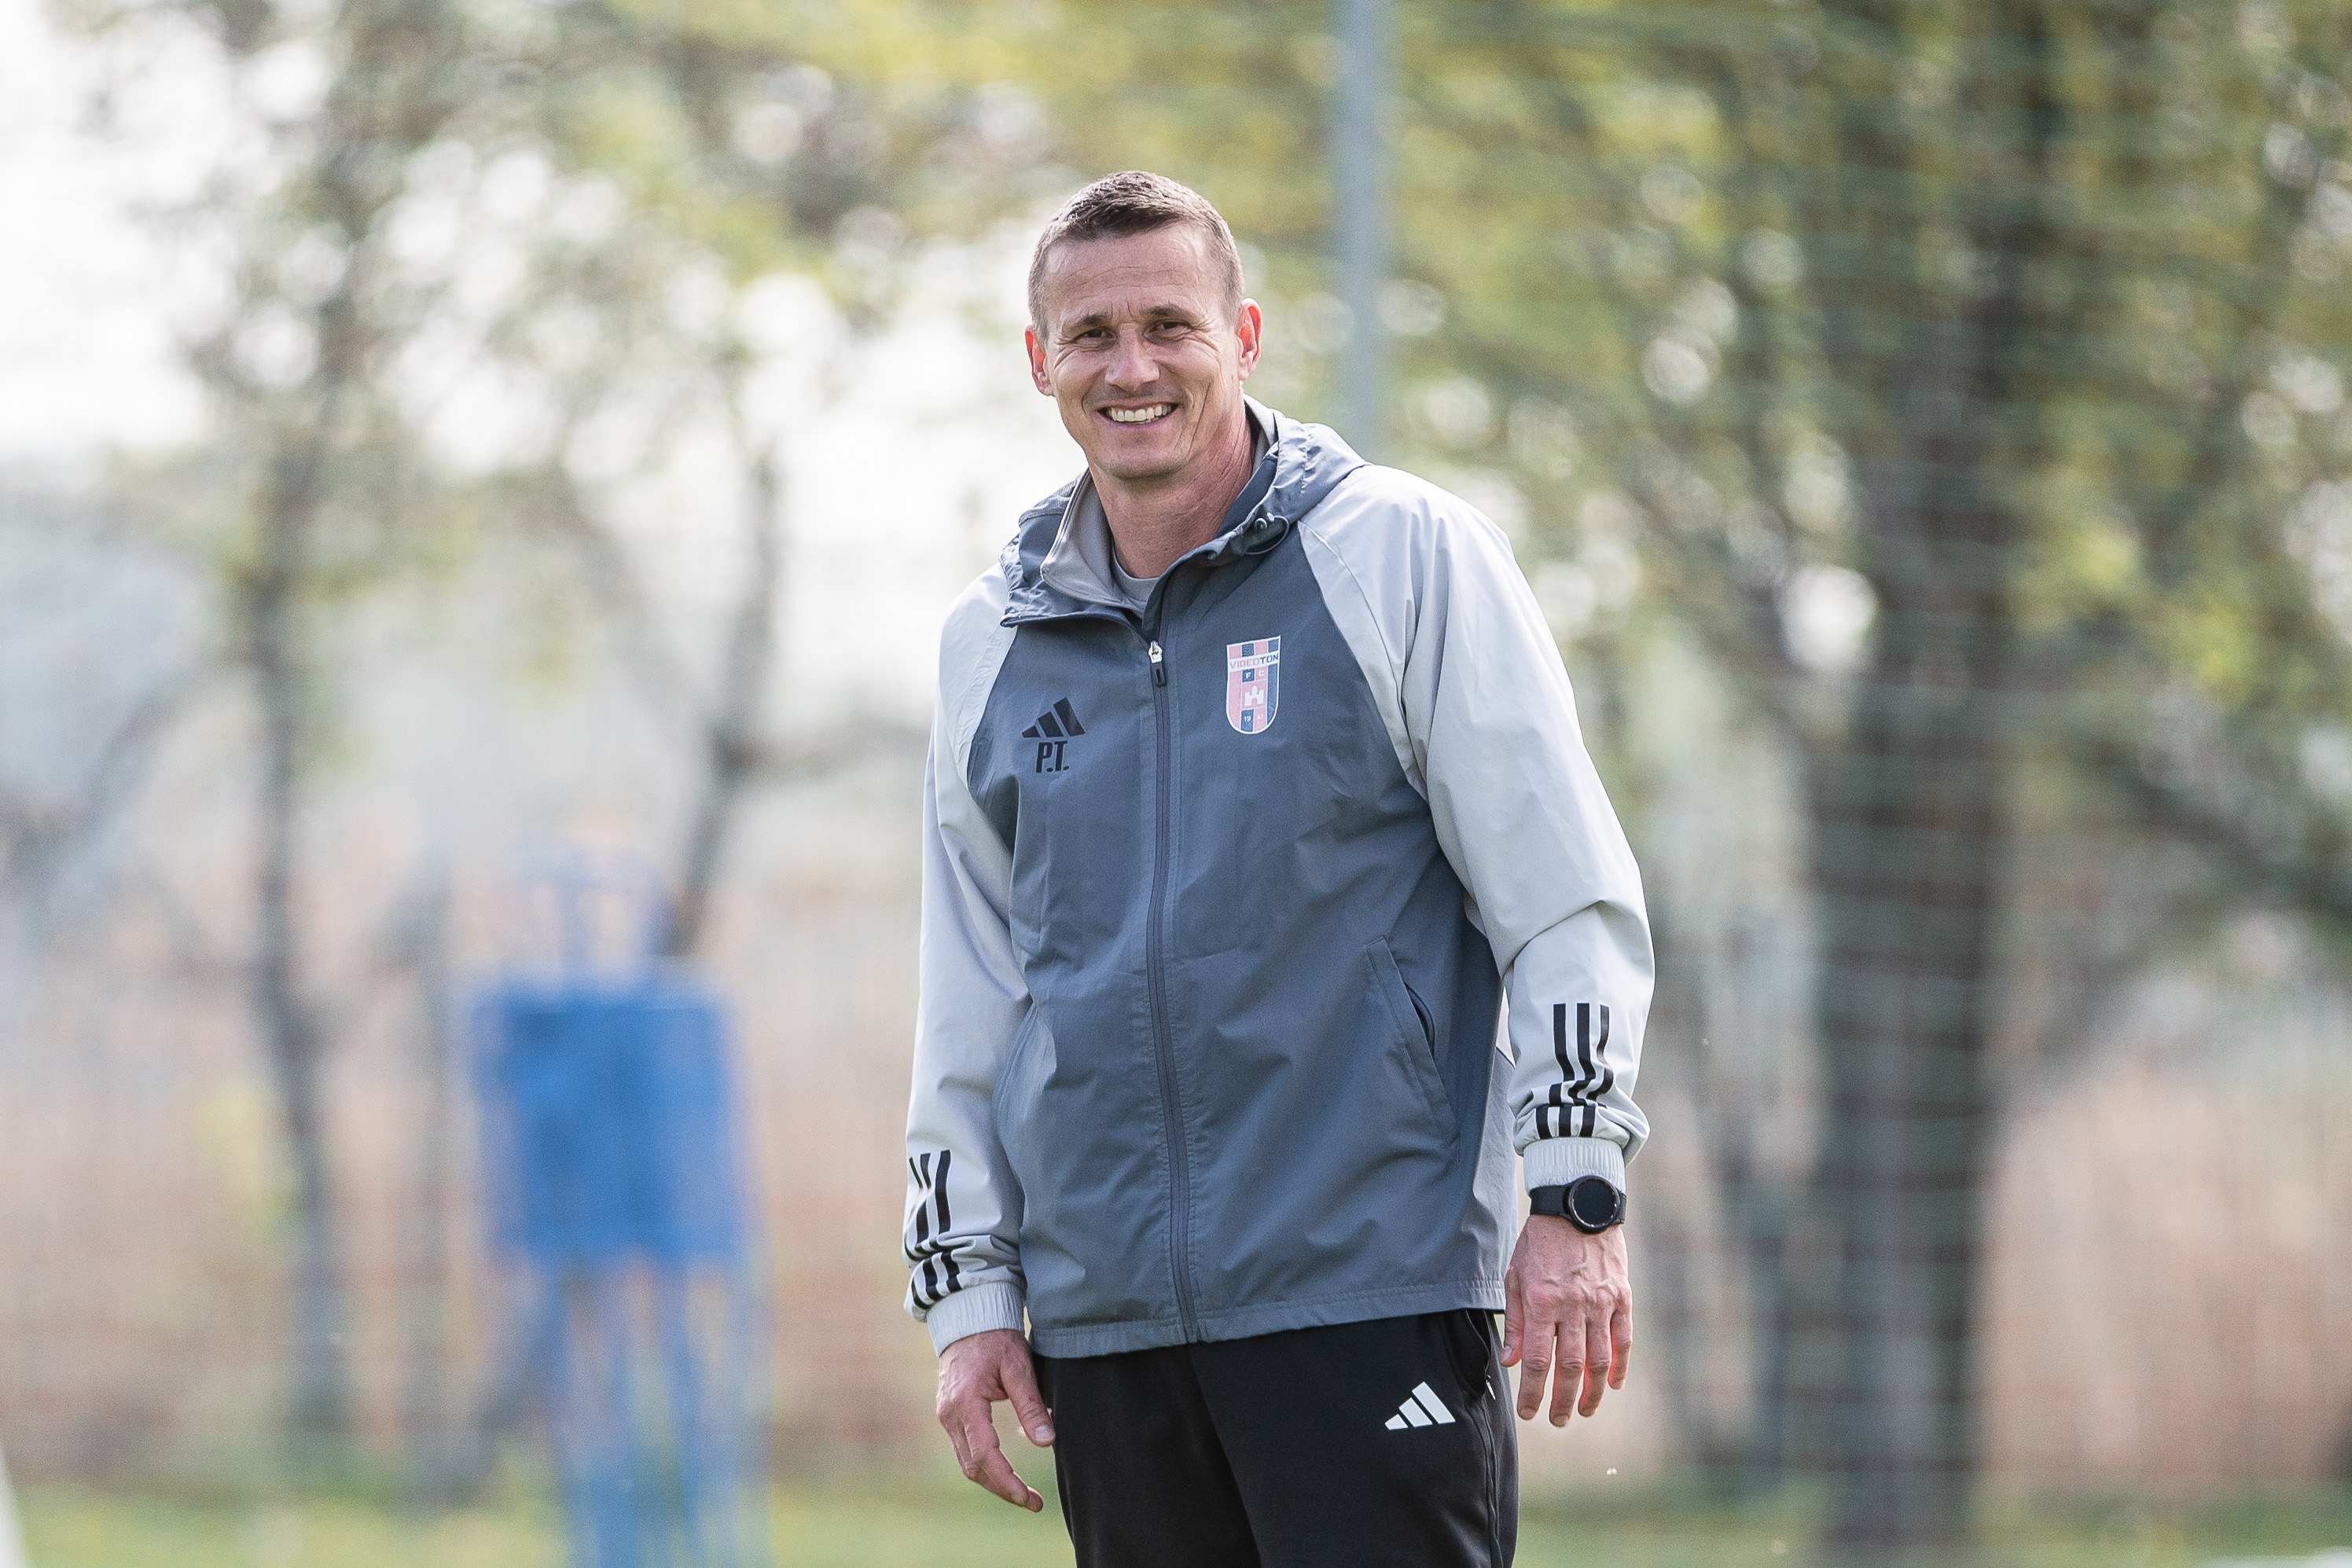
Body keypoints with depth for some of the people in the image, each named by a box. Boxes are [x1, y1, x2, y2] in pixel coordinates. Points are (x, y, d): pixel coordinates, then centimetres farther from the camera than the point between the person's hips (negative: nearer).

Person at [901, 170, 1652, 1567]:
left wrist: (1574, 1197, -9)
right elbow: (969, 1001, 19)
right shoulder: (993, 642, 14)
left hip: (1371, 1296, -4)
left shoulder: (1400, 557, 1)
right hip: (1105, 1324, 4)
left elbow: (1566, 896, -1)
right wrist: (967, 1293, 13)